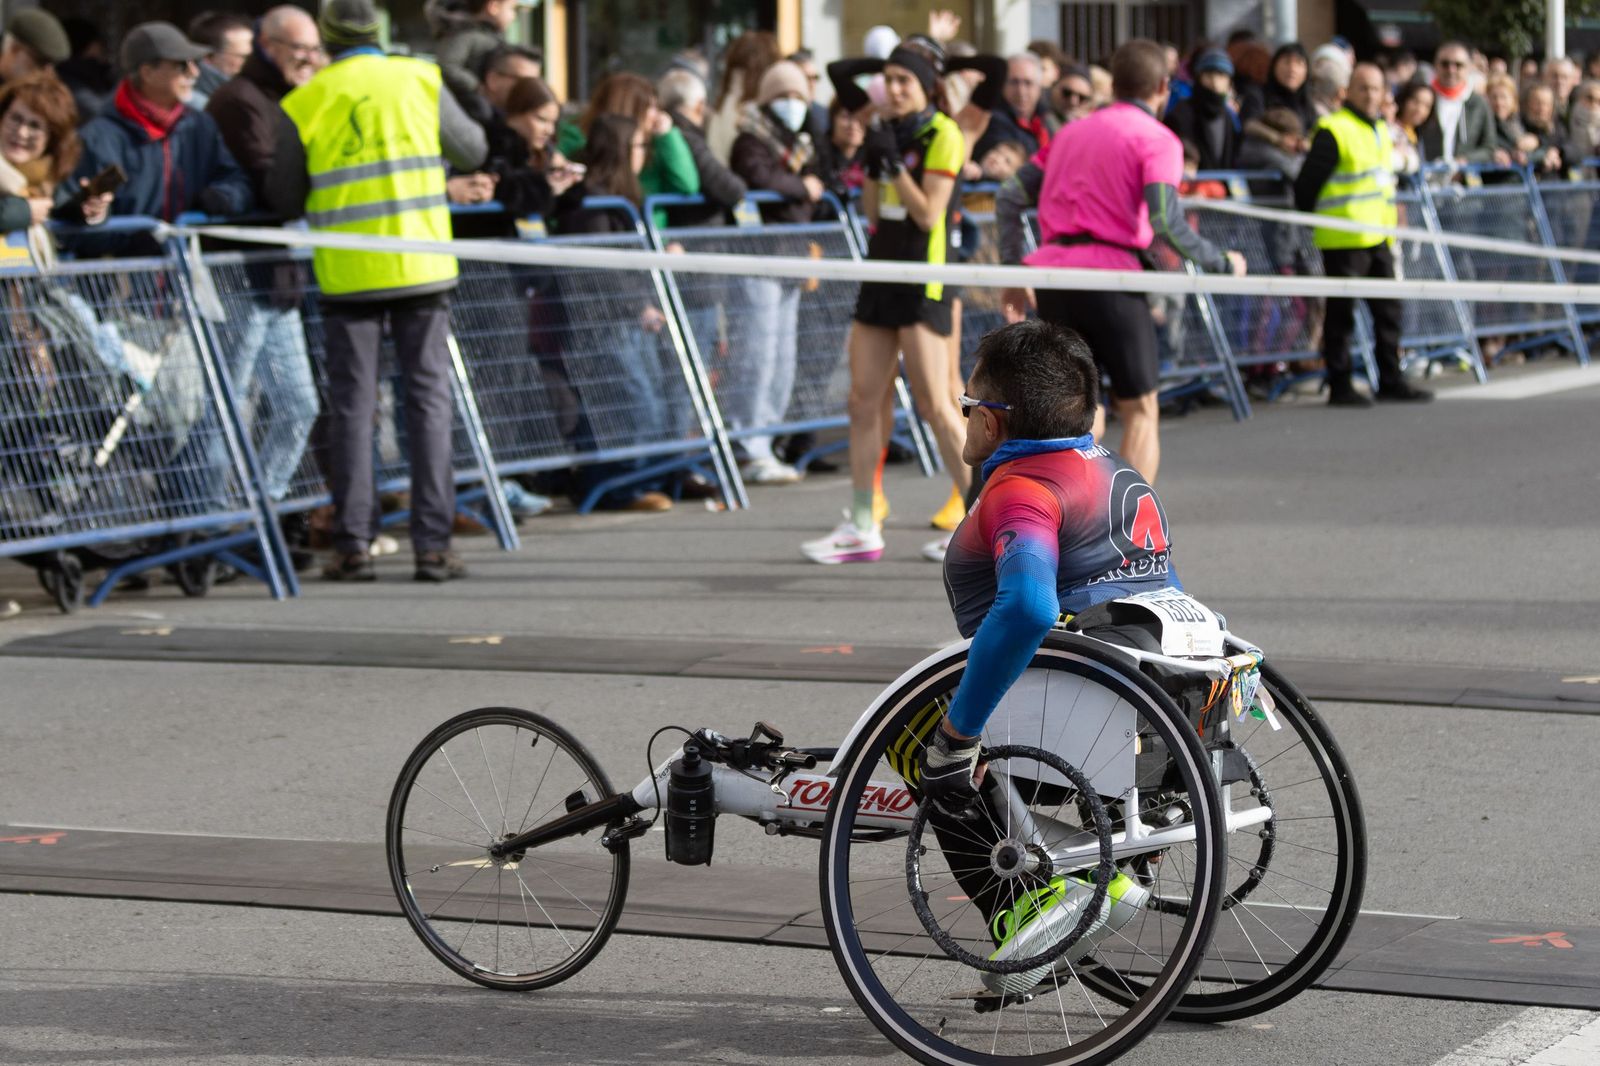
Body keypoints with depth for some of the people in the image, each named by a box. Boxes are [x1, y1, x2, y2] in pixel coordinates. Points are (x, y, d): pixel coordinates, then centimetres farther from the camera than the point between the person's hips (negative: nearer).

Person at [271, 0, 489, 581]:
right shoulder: (420, 79, 2)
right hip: (421, 266, 0)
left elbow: (285, 191, 5)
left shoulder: (304, 104, 0)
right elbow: (472, 150, 12)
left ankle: (353, 544, 4)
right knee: (429, 398, 5)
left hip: (348, 274, 0)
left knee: (352, 406, 6)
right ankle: (432, 544, 1)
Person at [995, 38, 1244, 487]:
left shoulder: (1072, 132, 20)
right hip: (1110, 274, -6)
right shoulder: (1157, 139, 0)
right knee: (1140, 411, 7)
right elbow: (1164, 221, -14)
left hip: (1053, 280, 6)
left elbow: (1010, 197, 16)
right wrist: (1221, 262, -3)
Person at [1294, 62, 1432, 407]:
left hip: (1378, 236, 8)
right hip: (1344, 239, -8)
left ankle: (1390, 379, 19)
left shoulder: (1380, 131, 17)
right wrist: (1312, 223, -6)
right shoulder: (1333, 130, -11)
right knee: (1342, 311, -3)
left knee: (1388, 308, 11)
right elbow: (1307, 183, -12)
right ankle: (1339, 385, 2)